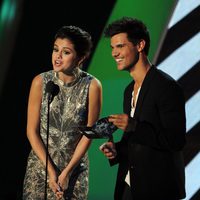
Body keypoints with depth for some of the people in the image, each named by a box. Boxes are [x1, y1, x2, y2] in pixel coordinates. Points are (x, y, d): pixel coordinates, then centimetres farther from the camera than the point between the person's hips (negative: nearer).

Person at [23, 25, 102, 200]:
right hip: (40, 165, 1)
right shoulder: (40, 82, -10)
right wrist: (51, 171, -11)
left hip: (75, 166, -1)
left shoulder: (92, 86, -12)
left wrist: (67, 172, -10)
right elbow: (32, 131, -6)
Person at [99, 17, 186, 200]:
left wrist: (134, 126, -26)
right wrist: (116, 149, 1)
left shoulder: (167, 87, -14)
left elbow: (176, 141, -19)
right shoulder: (130, 90, 13)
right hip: (130, 185, 8)